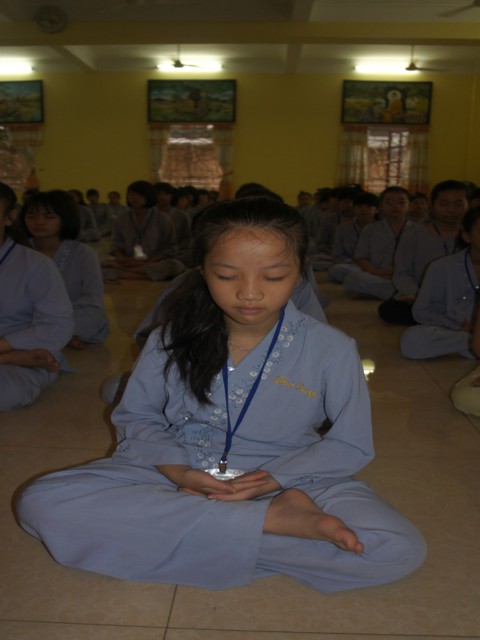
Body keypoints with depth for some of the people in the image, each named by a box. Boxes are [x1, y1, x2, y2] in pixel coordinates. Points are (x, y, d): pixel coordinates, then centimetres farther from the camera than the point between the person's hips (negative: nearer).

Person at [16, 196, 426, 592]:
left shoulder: (331, 349, -9)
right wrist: (174, 467, -15)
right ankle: (273, 519, -23)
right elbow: (136, 416, 6)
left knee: (401, 550, -25)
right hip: (176, 474, 2)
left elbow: (350, 445, -2)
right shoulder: (173, 339, -4)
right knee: (40, 503, -22)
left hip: (284, 478, -1)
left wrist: (271, 479, -17)